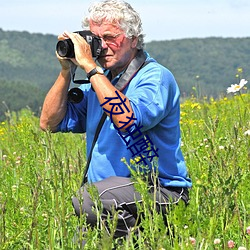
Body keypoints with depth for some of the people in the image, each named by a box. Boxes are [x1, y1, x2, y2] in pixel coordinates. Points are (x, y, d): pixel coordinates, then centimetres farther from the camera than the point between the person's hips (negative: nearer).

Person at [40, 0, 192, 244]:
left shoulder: (156, 78, -8)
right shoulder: (98, 80, 14)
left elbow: (129, 120, -28)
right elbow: (50, 123, 12)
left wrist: (90, 67, -23)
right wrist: (66, 71, 2)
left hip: (160, 192, -6)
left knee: (87, 199, -32)